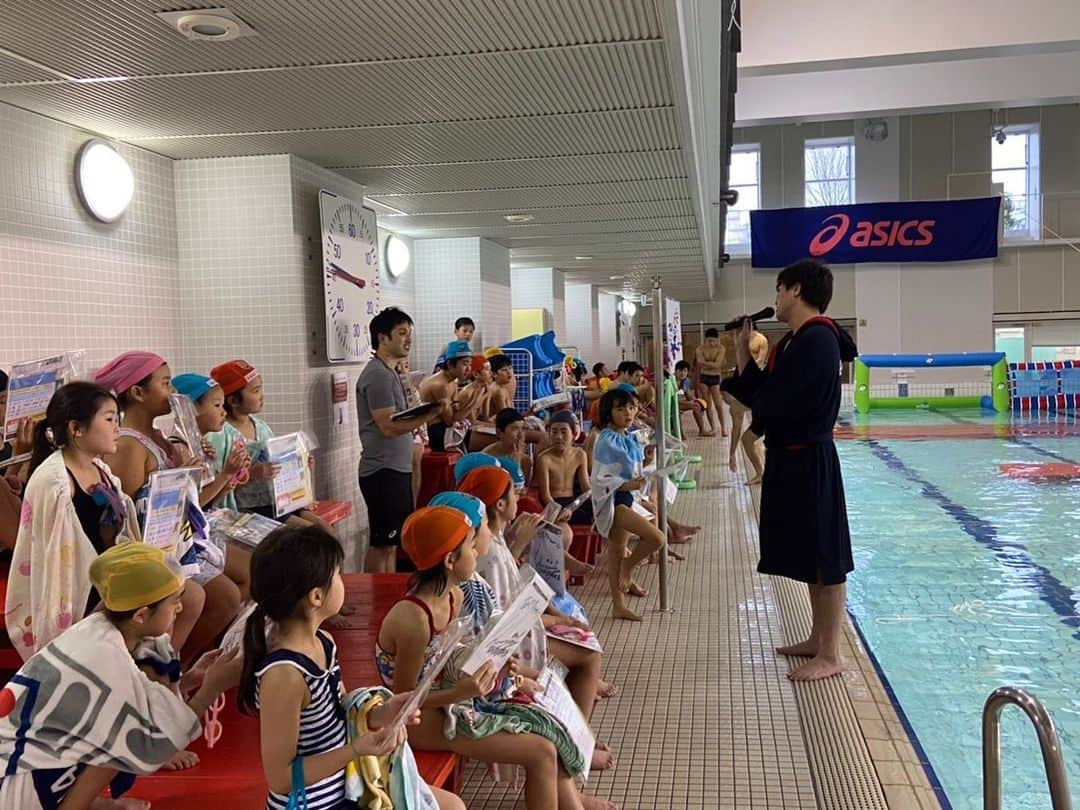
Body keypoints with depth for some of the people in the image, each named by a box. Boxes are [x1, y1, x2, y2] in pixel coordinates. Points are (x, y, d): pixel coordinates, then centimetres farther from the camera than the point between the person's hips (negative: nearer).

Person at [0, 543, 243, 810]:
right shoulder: (103, 658, -28)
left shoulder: (101, 630, -5)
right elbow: (149, 749, -22)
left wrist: (189, 680, -3)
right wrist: (212, 688, -19)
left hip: (32, 749, 8)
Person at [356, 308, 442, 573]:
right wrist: (433, 413, -25)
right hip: (383, 471, -10)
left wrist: (429, 416, 11)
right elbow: (389, 426, -23)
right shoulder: (378, 375, -15)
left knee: (392, 542, 15)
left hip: (396, 469, 10)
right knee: (382, 544, -4)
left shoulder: (389, 372, 17)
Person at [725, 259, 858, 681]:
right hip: (789, 458, 10)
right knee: (810, 556, 18)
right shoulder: (792, 342, 13)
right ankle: (818, 639, 32)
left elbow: (771, 403, -23)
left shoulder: (817, 340, -18)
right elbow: (758, 395, 11)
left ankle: (830, 655, 10)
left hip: (809, 462, -10)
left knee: (824, 560, 0)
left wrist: (759, 423, -1)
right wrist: (743, 351, 7)